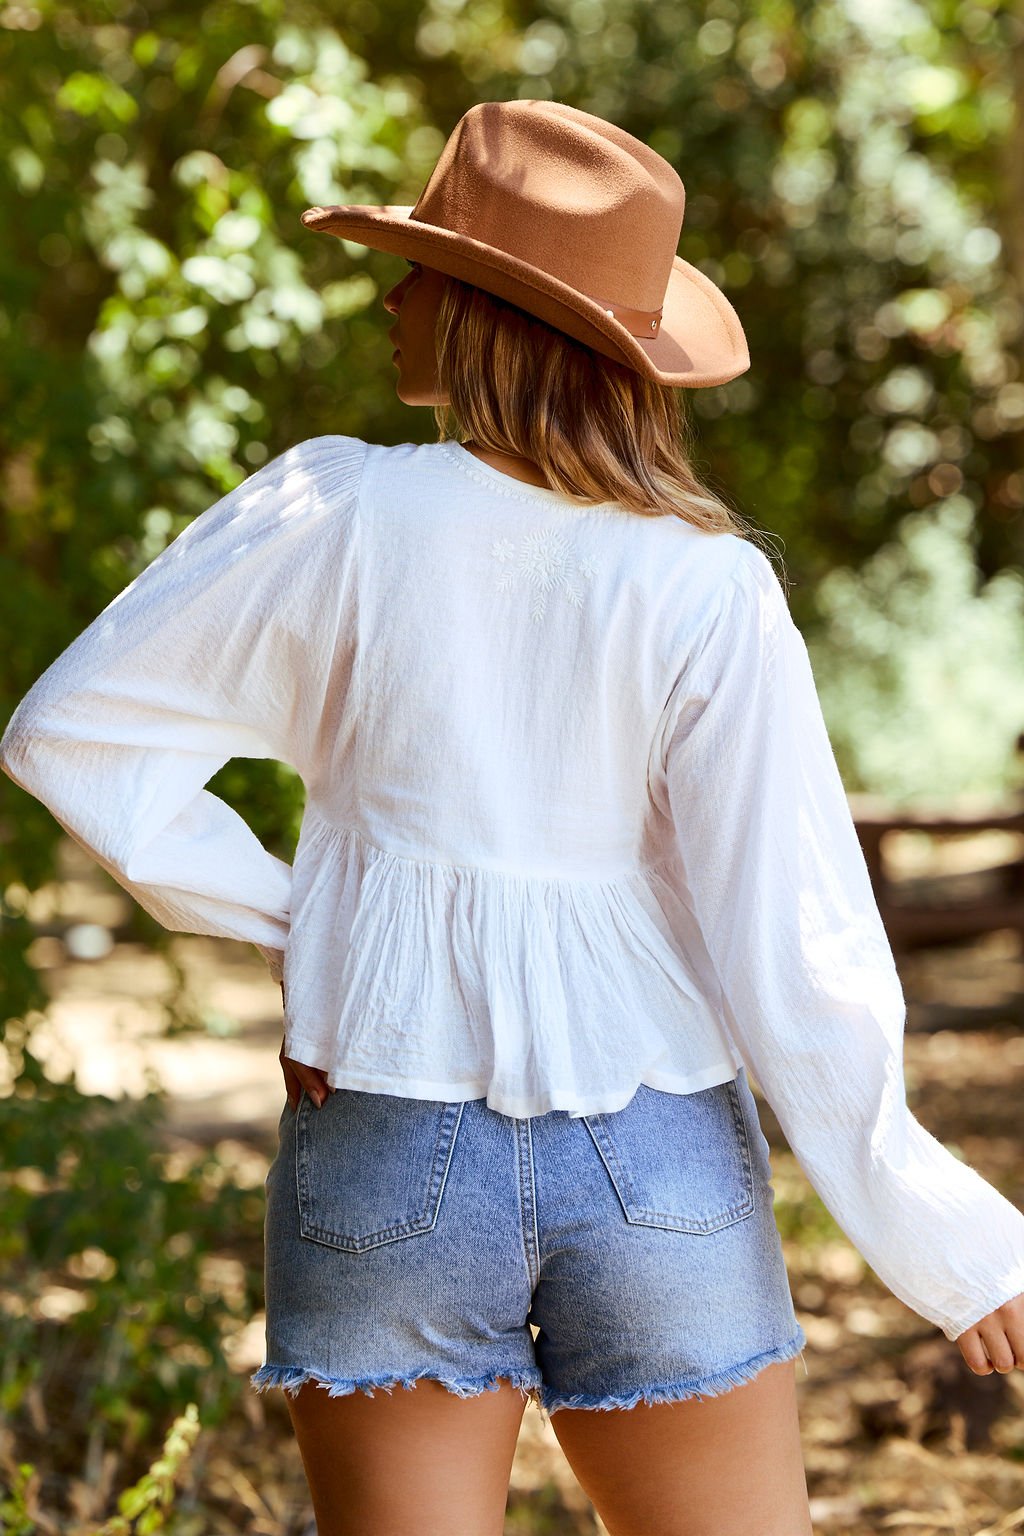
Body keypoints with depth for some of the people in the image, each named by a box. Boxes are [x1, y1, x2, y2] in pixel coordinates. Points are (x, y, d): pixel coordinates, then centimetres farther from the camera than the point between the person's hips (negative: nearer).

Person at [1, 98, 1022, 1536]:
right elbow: (796, 941, -10)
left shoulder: (336, 515, -9)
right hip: (661, 1162, 0)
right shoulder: (709, 590, -10)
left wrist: (272, 918, 5)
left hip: (386, 1149, 0)